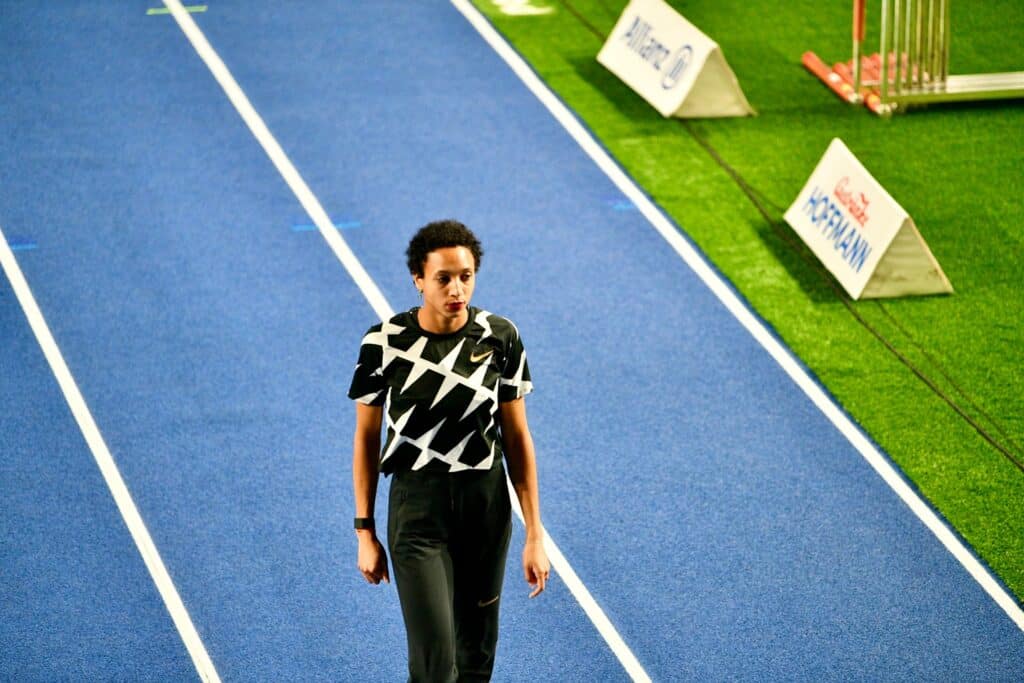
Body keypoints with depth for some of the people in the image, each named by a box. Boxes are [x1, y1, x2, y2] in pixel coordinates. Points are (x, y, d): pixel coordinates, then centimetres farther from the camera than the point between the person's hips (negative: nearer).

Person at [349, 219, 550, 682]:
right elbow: (366, 438, 0)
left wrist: (534, 535, -1)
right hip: (417, 509, -3)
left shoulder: (500, 338, -4)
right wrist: (365, 532, 1)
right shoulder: (386, 343, -10)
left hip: (487, 506, 3)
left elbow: (516, 437, 1)